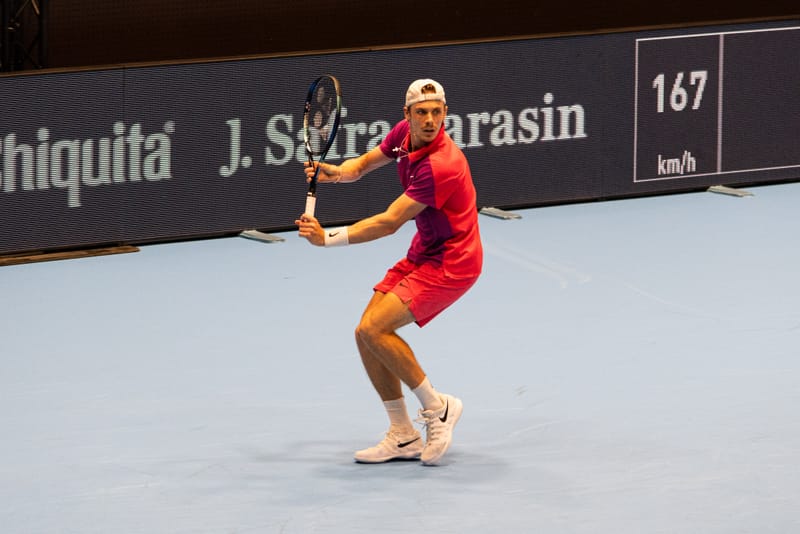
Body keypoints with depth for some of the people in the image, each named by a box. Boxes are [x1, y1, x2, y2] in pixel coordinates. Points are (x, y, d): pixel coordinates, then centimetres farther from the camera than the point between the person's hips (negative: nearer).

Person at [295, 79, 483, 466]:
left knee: (375, 327, -21)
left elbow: (389, 223, -26)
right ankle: (403, 437, 10)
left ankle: (437, 408, -4)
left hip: (451, 262, -9)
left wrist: (328, 239, -23)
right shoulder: (404, 134, -3)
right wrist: (336, 172, -11)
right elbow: (365, 163, 13)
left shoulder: (441, 166, -29)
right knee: (366, 335, 1)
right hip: (422, 254, 9)